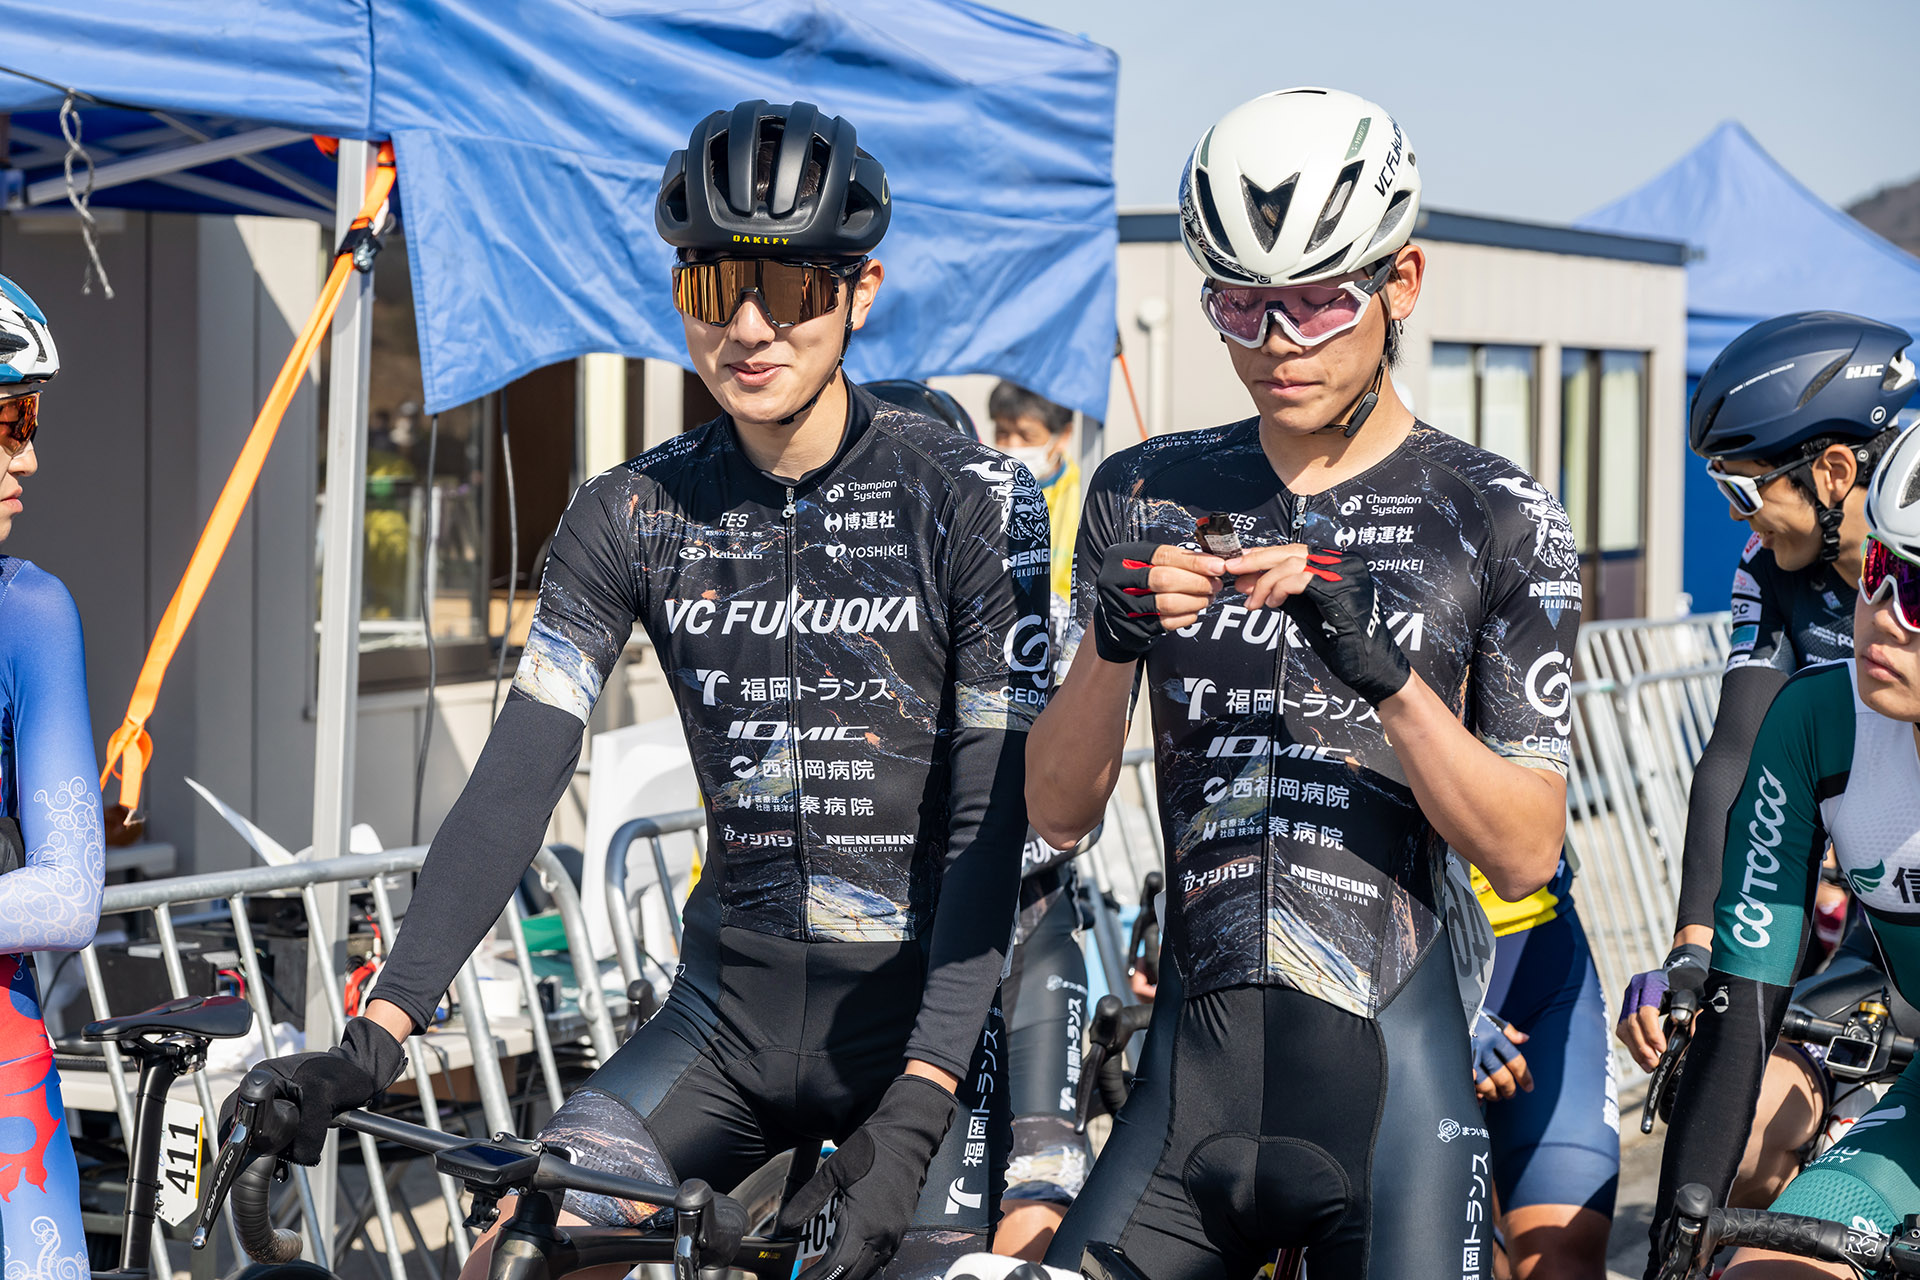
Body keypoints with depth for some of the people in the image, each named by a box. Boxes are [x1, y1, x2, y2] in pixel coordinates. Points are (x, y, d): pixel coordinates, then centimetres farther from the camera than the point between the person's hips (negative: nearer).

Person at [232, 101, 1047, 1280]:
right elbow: (516, 779, -6)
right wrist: (375, 1037, -17)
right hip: (726, 1012, 3)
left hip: (920, 1014, -3)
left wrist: (917, 1109, -24)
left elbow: (995, 813, -15)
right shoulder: (635, 517, 0)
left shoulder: (973, 502, -10)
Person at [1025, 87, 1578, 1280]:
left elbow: (1525, 851, -6)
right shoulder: (1149, 499, 6)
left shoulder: (1498, 519, -1)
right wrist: (1116, 641, -14)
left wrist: (1384, 671, -20)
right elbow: (1058, 812, 4)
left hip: (1395, 1069, -2)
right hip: (1198, 1066, 2)